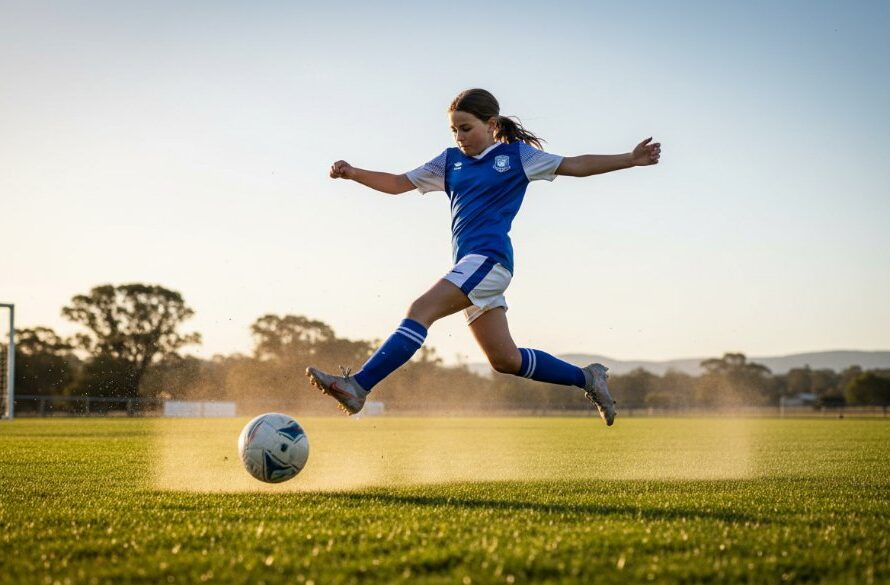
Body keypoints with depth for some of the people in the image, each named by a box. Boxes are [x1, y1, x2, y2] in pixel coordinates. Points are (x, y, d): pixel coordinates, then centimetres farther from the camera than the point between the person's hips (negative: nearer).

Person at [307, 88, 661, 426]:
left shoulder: (517, 155, 7)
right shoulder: (450, 162, 21)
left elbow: (576, 166, 9)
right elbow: (399, 184, 21)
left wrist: (630, 159, 1)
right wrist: (353, 174, 6)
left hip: (489, 258, -7)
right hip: (470, 265, 7)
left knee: (421, 310, -23)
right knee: (505, 360, 7)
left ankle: (359, 386, -31)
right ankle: (586, 378, 22)